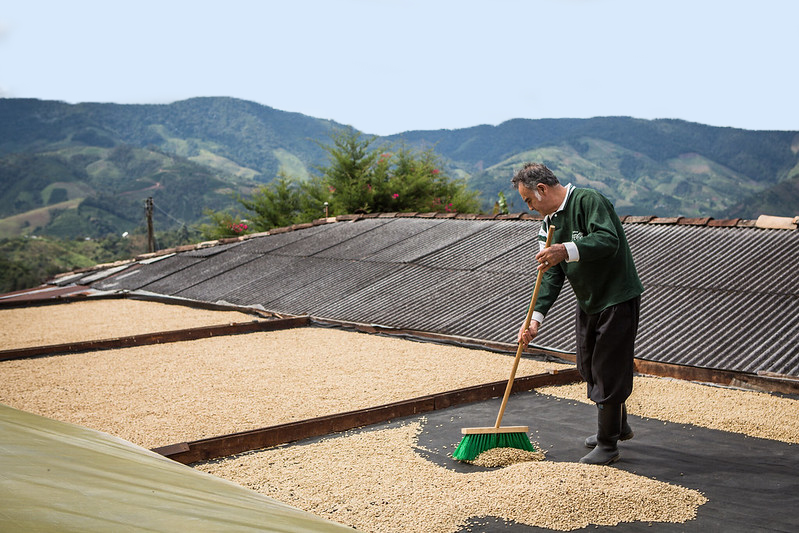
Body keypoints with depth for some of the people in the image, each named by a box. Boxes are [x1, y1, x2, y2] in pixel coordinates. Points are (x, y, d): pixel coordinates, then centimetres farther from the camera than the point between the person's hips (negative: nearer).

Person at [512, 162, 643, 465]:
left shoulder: (588, 200, -18)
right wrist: (536, 318, -12)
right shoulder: (549, 224, 6)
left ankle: (607, 445, 8)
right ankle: (618, 426, 38)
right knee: (588, 368, 17)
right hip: (588, 301, 9)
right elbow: (551, 275, 0)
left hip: (618, 299, -9)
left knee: (607, 371, -5)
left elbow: (609, 240, -33)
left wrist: (567, 251, -46)